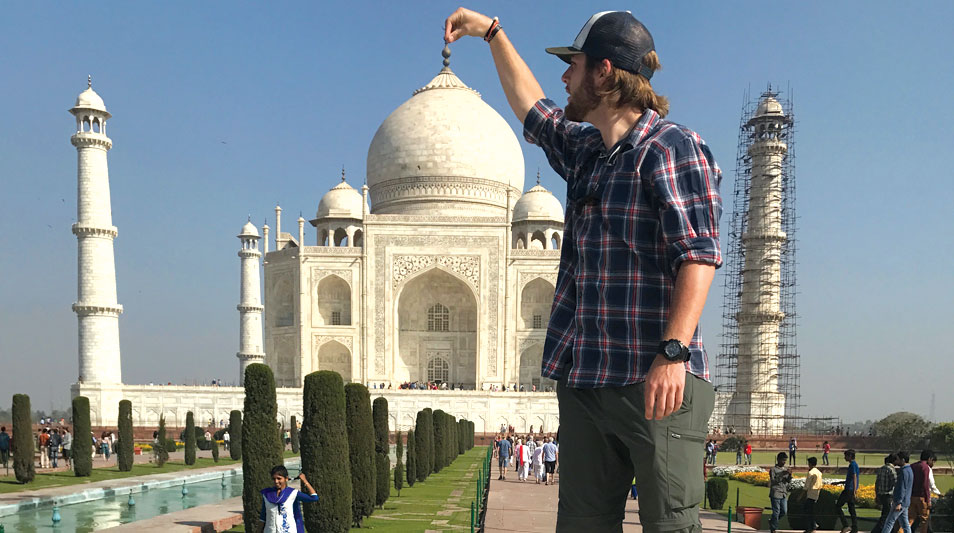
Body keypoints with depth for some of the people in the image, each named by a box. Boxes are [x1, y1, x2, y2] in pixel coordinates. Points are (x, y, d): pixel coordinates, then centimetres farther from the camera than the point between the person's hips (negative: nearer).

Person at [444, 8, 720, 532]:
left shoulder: (672, 147, -6)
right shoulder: (584, 149, 19)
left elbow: (699, 255, -15)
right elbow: (532, 109, 38)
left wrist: (673, 353, -24)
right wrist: (492, 33, 41)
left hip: (655, 379, -8)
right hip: (585, 377, 8)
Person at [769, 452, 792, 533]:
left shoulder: (785, 469, 12)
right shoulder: (773, 469, -6)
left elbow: (789, 481, 8)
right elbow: (773, 481, -14)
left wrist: (790, 475, -13)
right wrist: (782, 475, -23)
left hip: (784, 494, 6)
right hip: (776, 494, -6)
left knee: (784, 512, 6)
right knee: (776, 512, -4)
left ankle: (772, 522, 26)